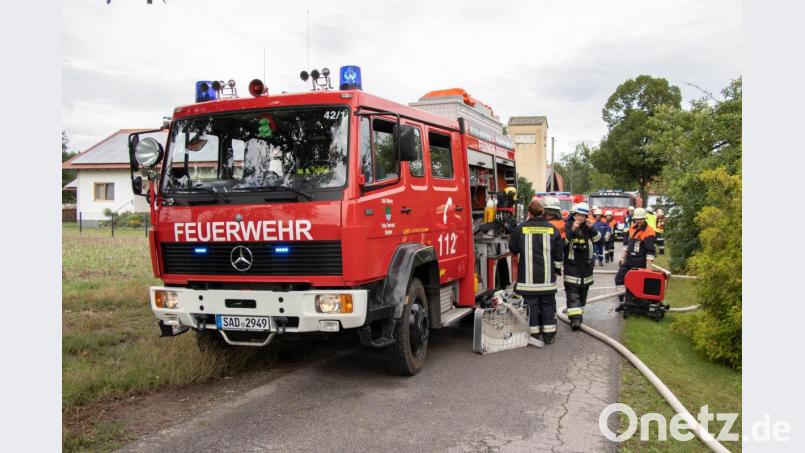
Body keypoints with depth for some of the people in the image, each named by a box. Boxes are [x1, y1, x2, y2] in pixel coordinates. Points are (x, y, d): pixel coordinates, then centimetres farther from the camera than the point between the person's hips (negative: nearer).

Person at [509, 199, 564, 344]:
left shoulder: (520, 228, -5)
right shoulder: (552, 229, 0)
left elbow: (513, 249, 8)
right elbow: (558, 254, 6)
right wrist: (558, 269, 19)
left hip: (527, 276, -1)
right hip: (547, 277, 2)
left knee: (531, 305, 6)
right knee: (547, 304, 11)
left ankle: (533, 334, 9)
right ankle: (548, 335, 15)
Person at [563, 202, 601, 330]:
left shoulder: (588, 227, 6)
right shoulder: (567, 226, -7)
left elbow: (598, 239, 3)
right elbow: (562, 242, -18)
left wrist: (592, 228, -12)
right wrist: (572, 230, -28)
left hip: (586, 264, 5)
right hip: (571, 264, -5)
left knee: (583, 291, 14)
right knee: (572, 292, -11)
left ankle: (579, 313, 29)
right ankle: (575, 318, -17)